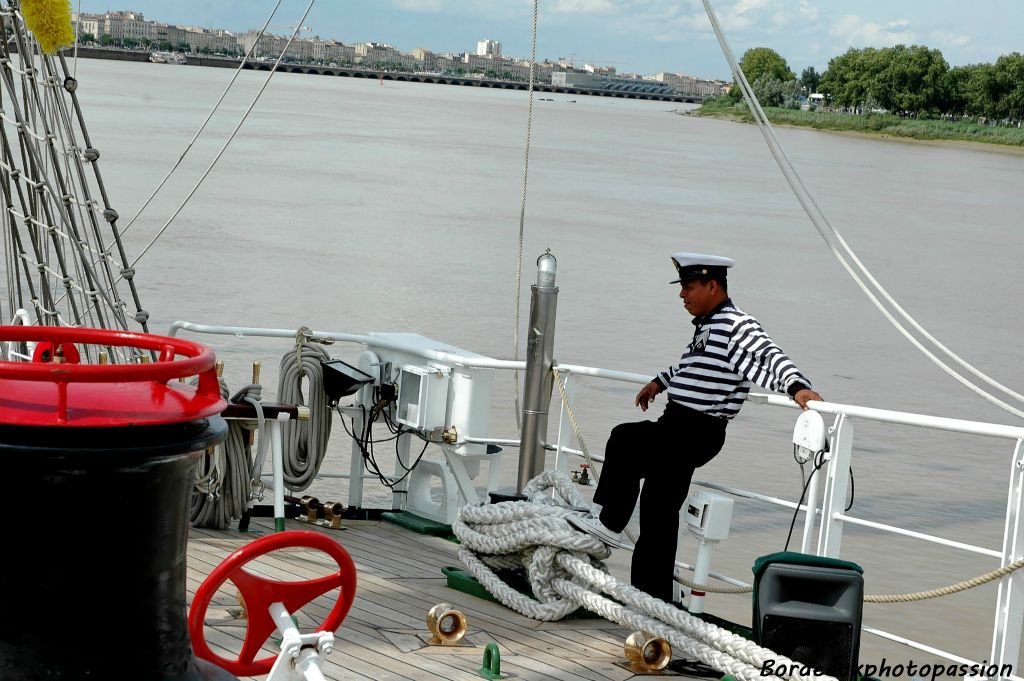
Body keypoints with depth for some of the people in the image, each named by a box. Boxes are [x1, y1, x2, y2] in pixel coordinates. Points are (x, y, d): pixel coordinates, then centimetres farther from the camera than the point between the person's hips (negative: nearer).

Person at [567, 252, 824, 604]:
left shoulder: (737, 326, -14)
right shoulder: (707, 325, 17)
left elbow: (769, 358, -28)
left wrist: (797, 386, -44)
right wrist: (660, 382, 44)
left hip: (697, 433, -10)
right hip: (677, 430, 10)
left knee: (624, 439, -20)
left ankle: (609, 523, -9)